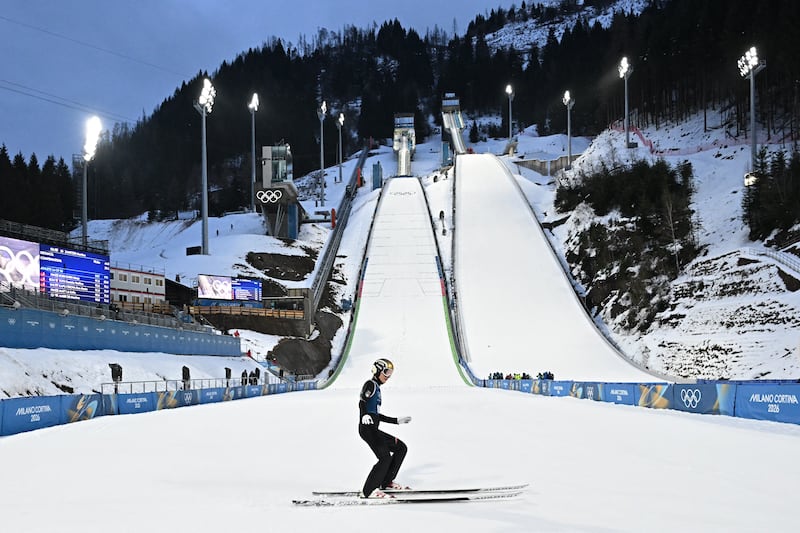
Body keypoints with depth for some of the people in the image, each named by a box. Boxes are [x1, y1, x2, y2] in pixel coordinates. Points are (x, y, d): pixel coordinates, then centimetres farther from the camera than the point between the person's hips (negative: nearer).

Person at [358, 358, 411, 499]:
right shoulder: (370, 384, -3)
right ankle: (368, 491, -17)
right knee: (385, 457, -20)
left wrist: (397, 421, 32)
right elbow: (362, 403, -22)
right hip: (367, 428, -10)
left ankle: (386, 482, 14)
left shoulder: (376, 387, 24)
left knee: (401, 448, 11)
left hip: (374, 430, 10)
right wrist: (365, 416, -41)